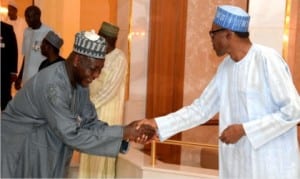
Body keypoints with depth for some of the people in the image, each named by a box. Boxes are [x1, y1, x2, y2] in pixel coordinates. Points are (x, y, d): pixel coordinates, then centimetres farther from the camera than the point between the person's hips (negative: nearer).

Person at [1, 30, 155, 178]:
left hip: (43, 152, 7)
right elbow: (72, 135, -31)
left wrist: (126, 132, -18)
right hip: (17, 149, -7)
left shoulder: (80, 81, -4)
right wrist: (123, 133, -28)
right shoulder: (52, 84, -30)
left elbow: (89, 123, -3)